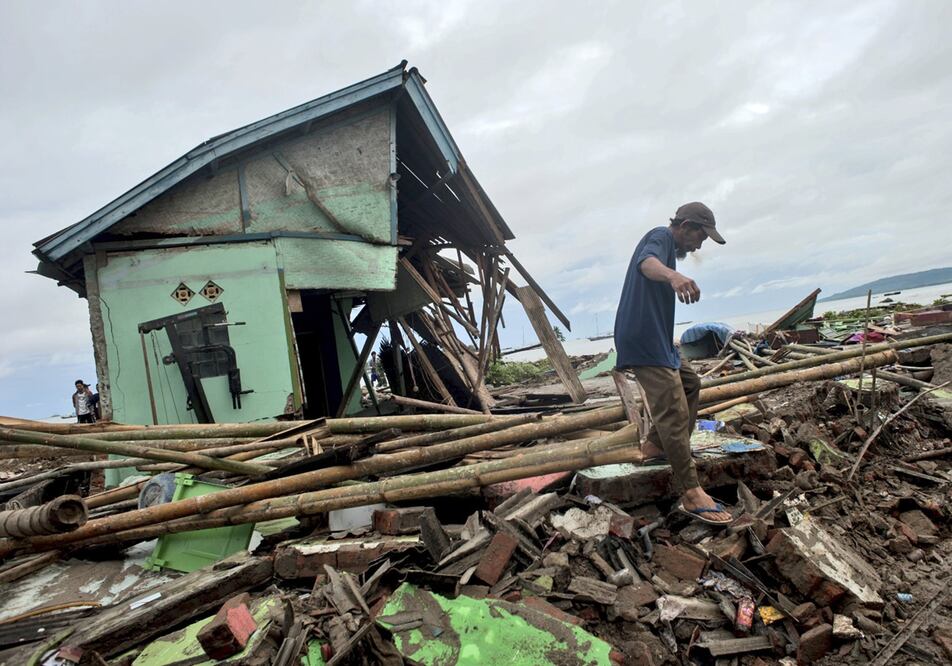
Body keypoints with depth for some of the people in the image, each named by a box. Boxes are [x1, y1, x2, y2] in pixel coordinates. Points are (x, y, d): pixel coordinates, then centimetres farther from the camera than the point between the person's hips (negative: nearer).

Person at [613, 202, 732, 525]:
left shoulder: (667, 244, 24)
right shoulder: (660, 237, -9)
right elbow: (647, 262, -34)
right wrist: (672, 275, -57)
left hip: (656, 339, 11)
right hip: (644, 341, -11)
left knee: (689, 382, 22)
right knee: (674, 412, -15)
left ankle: (655, 446, 24)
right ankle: (691, 495, -15)